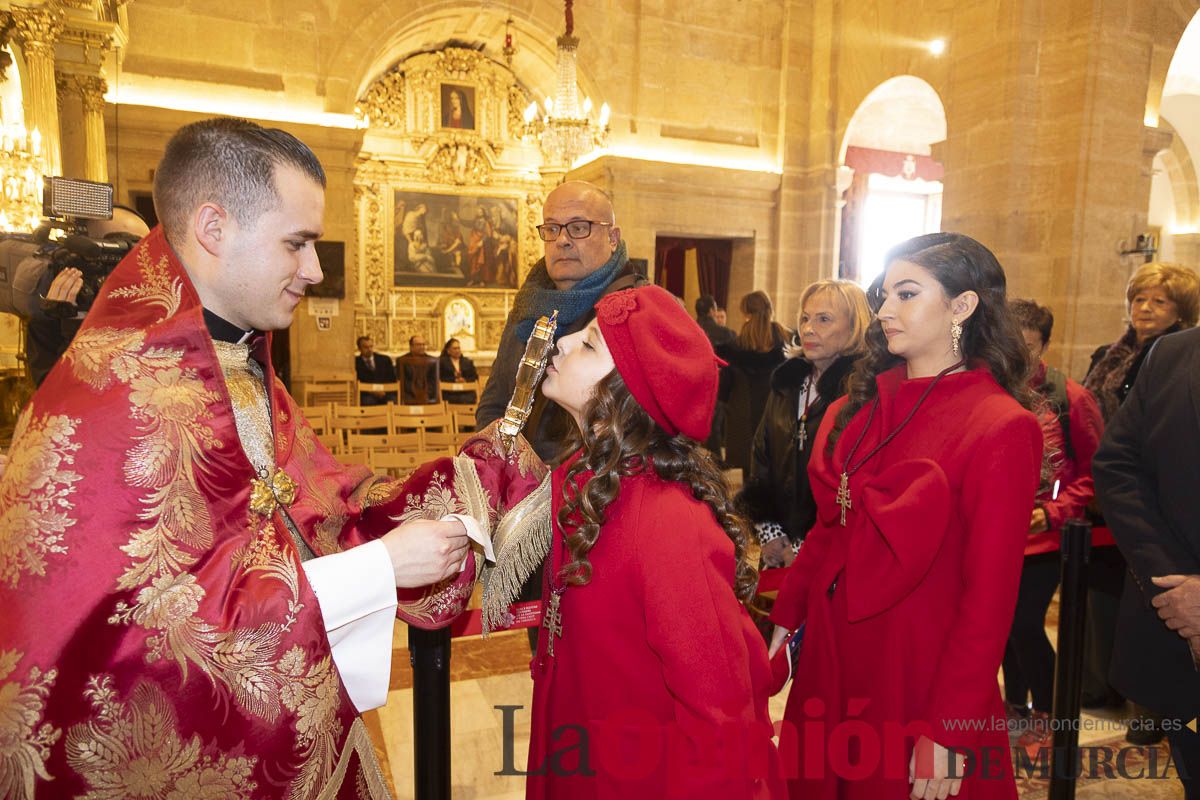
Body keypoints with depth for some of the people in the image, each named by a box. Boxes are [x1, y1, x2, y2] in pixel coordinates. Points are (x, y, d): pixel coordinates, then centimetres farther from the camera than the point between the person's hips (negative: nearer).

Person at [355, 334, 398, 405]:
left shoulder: (385, 359, 17)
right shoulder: (355, 362, 8)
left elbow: (393, 379, 12)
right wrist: (371, 391, -13)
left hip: (386, 394, 1)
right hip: (367, 395, -1)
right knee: (367, 401, -35)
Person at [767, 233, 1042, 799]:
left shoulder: (1002, 428, -16)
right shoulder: (861, 406, 2)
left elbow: (989, 595, -17)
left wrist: (949, 730, -16)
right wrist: (785, 621, 5)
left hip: (917, 672, -6)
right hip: (830, 653, 6)